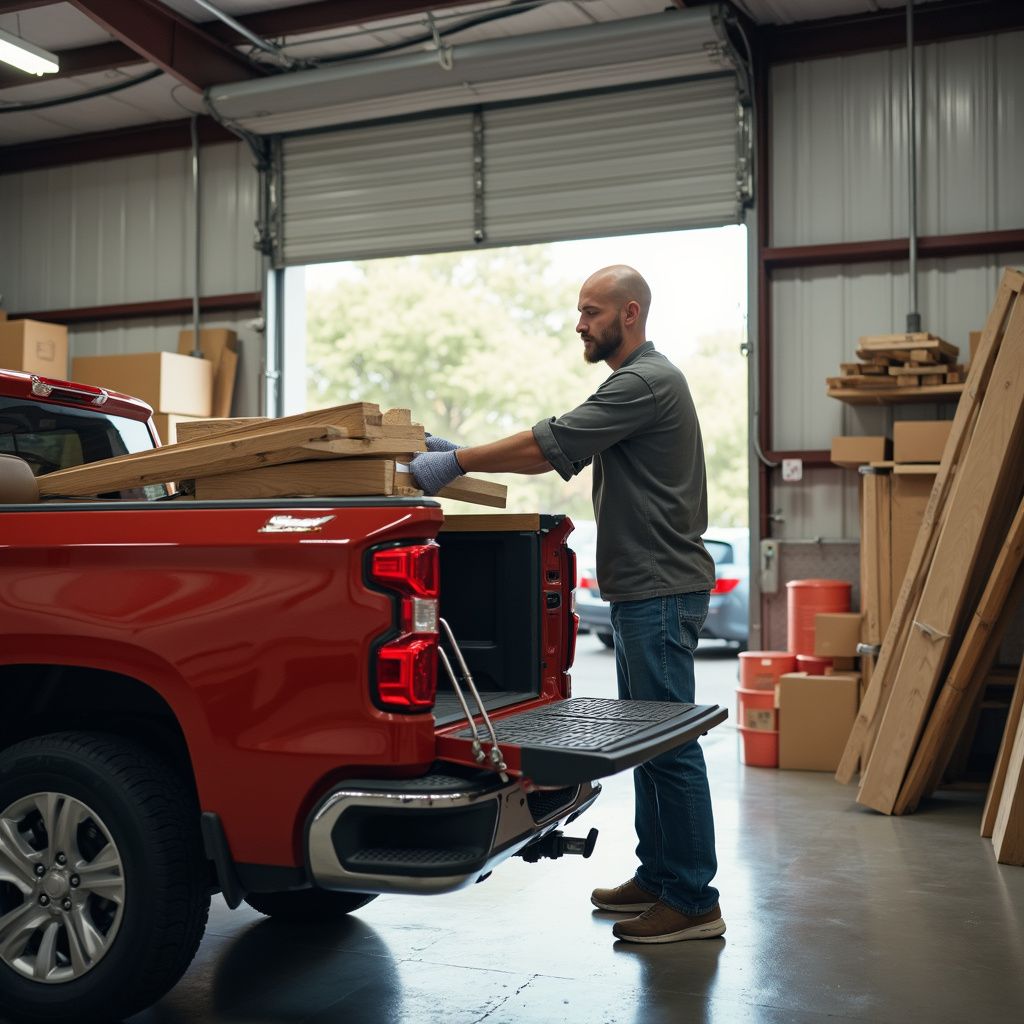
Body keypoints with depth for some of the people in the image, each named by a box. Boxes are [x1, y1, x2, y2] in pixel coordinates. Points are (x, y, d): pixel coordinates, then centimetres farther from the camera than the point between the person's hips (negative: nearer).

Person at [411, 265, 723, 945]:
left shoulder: (647, 382, -14)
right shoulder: (635, 381, 21)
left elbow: (553, 443, -21)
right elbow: (563, 456, 19)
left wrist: (460, 463, -15)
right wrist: (465, 454, 10)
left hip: (661, 592, -11)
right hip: (639, 589, 11)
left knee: (669, 742, -6)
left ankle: (694, 901, 2)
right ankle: (657, 876, 25)